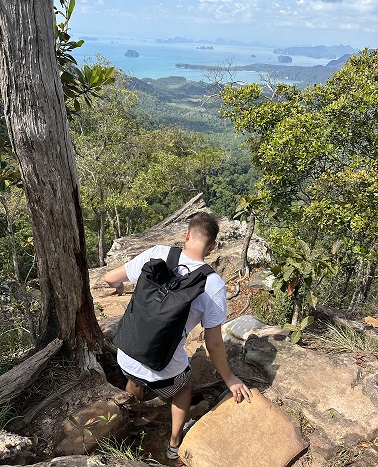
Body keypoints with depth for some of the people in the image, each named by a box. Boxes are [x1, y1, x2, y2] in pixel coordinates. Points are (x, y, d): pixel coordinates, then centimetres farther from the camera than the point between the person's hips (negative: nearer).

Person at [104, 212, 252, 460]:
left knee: (135, 382, 39)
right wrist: (230, 380, 4)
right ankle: (175, 444, 48)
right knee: (184, 383, 33)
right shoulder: (214, 285, -19)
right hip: (163, 370, -3)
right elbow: (213, 343, -12)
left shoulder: (157, 254, -13)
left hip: (126, 357, 3)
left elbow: (111, 278, -2)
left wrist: (119, 285, 23)